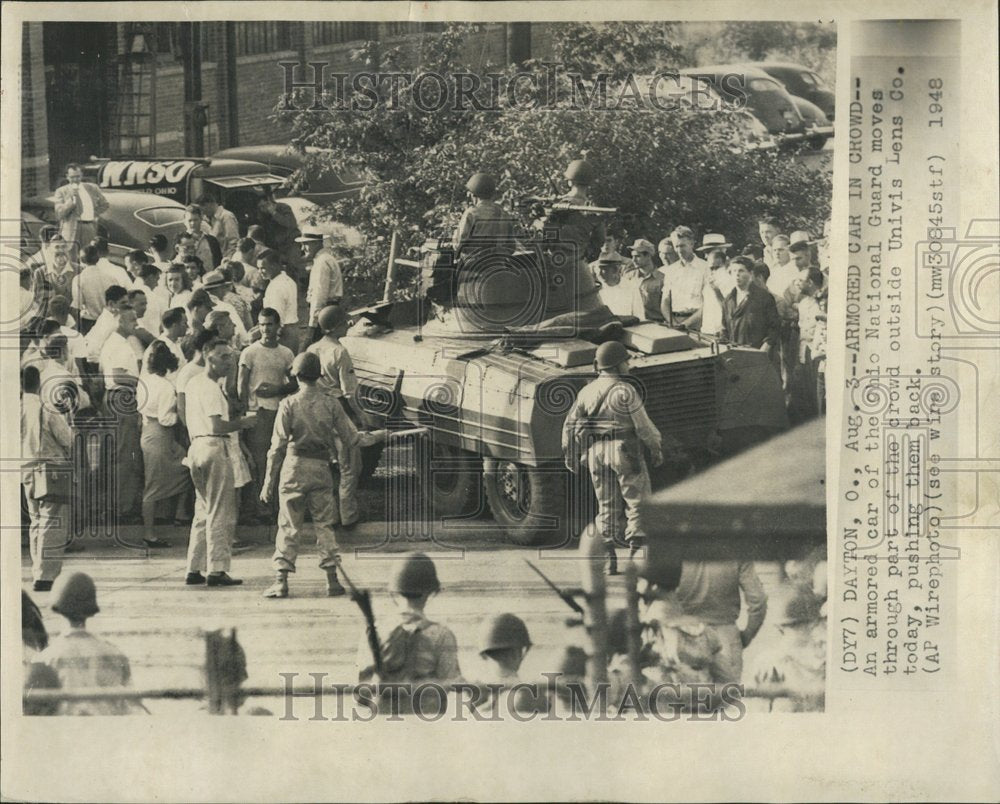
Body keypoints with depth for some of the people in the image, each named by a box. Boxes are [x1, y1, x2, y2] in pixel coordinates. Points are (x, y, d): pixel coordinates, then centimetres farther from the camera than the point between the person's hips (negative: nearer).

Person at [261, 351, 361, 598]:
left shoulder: (289, 404, -6)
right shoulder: (331, 404, 0)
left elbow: (278, 446, -8)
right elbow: (349, 438, 1)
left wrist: (269, 482, -5)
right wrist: (345, 459, 24)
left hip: (294, 466, -2)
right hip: (321, 468, 2)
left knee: (289, 526, 3)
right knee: (325, 524, 8)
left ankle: (281, 581, 1)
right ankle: (332, 580, 6)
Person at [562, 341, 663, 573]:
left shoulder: (587, 391, 6)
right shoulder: (625, 391, -10)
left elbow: (570, 425, 8)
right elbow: (643, 425, -10)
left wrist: (570, 454, 18)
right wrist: (655, 448, 3)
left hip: (595, 452, 5)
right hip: (625, 451, -5)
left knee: (607, 507, 11)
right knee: (636, 503, 4)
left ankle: (610, 558, 7)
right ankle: (635, 552, -4)